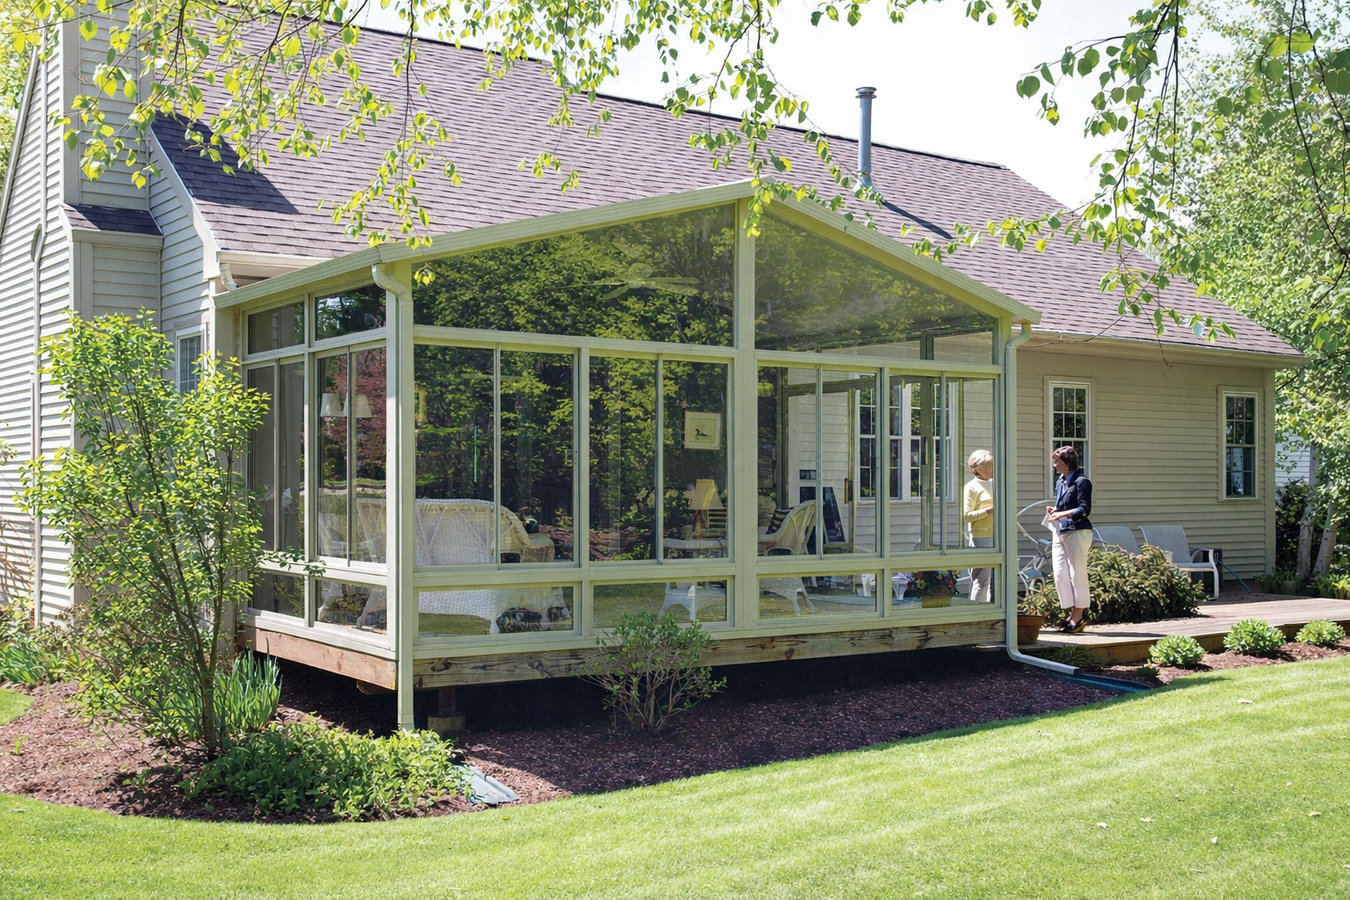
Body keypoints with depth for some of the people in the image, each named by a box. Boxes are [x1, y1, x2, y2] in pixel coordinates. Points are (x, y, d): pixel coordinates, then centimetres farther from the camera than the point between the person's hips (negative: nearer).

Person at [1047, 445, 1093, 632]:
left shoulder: (1081, 482, -8)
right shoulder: (1060, 482, 16)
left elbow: (1084, 510, -13)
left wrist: (1062, 514, -18)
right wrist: (1054, 511, 7)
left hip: (1077, 532, -8)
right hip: (1060, 532, 8)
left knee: (1077, 574, -3)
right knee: (1060, 575, 5)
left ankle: (1079, 616, 5)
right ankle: (1073, 613, 14)